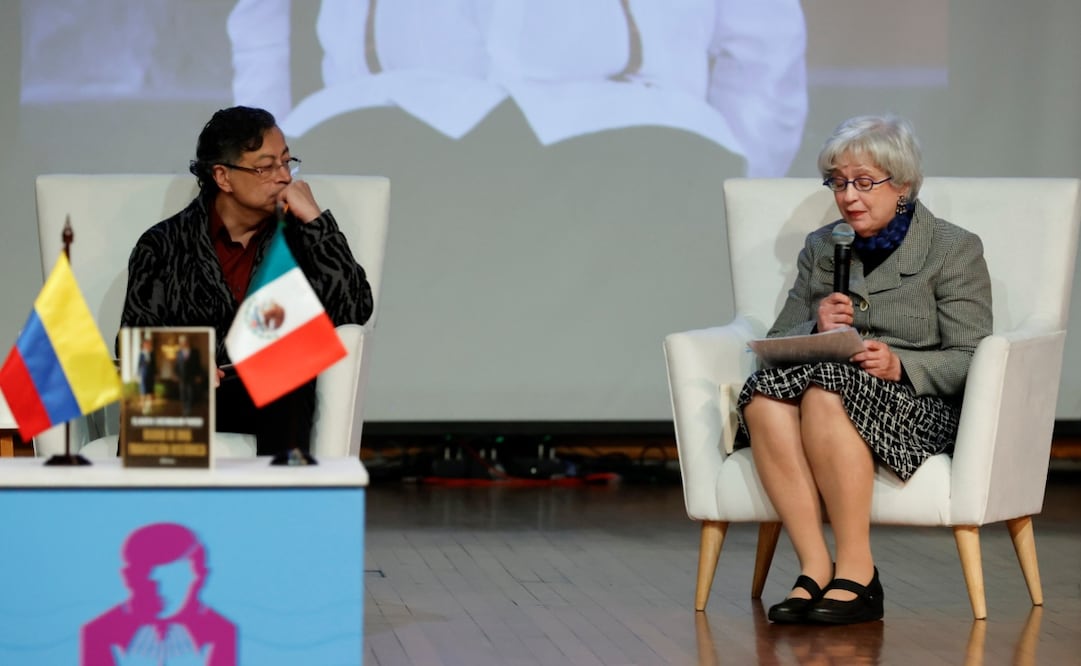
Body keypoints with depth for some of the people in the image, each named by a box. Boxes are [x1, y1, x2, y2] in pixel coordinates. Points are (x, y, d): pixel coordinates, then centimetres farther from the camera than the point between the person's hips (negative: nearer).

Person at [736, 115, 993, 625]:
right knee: (765, 391, -31)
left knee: (825, 390, -36)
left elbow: (969, 359, -3)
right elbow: (778, 342, 14)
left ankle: (857, 574, -32)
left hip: (917, 406, -4)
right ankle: (814, 568, -34)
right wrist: (816, 329, -9)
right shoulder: (820, 248, 18)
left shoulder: (955, 249, 4)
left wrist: (900, 364, -21)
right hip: (823, 382, 4)